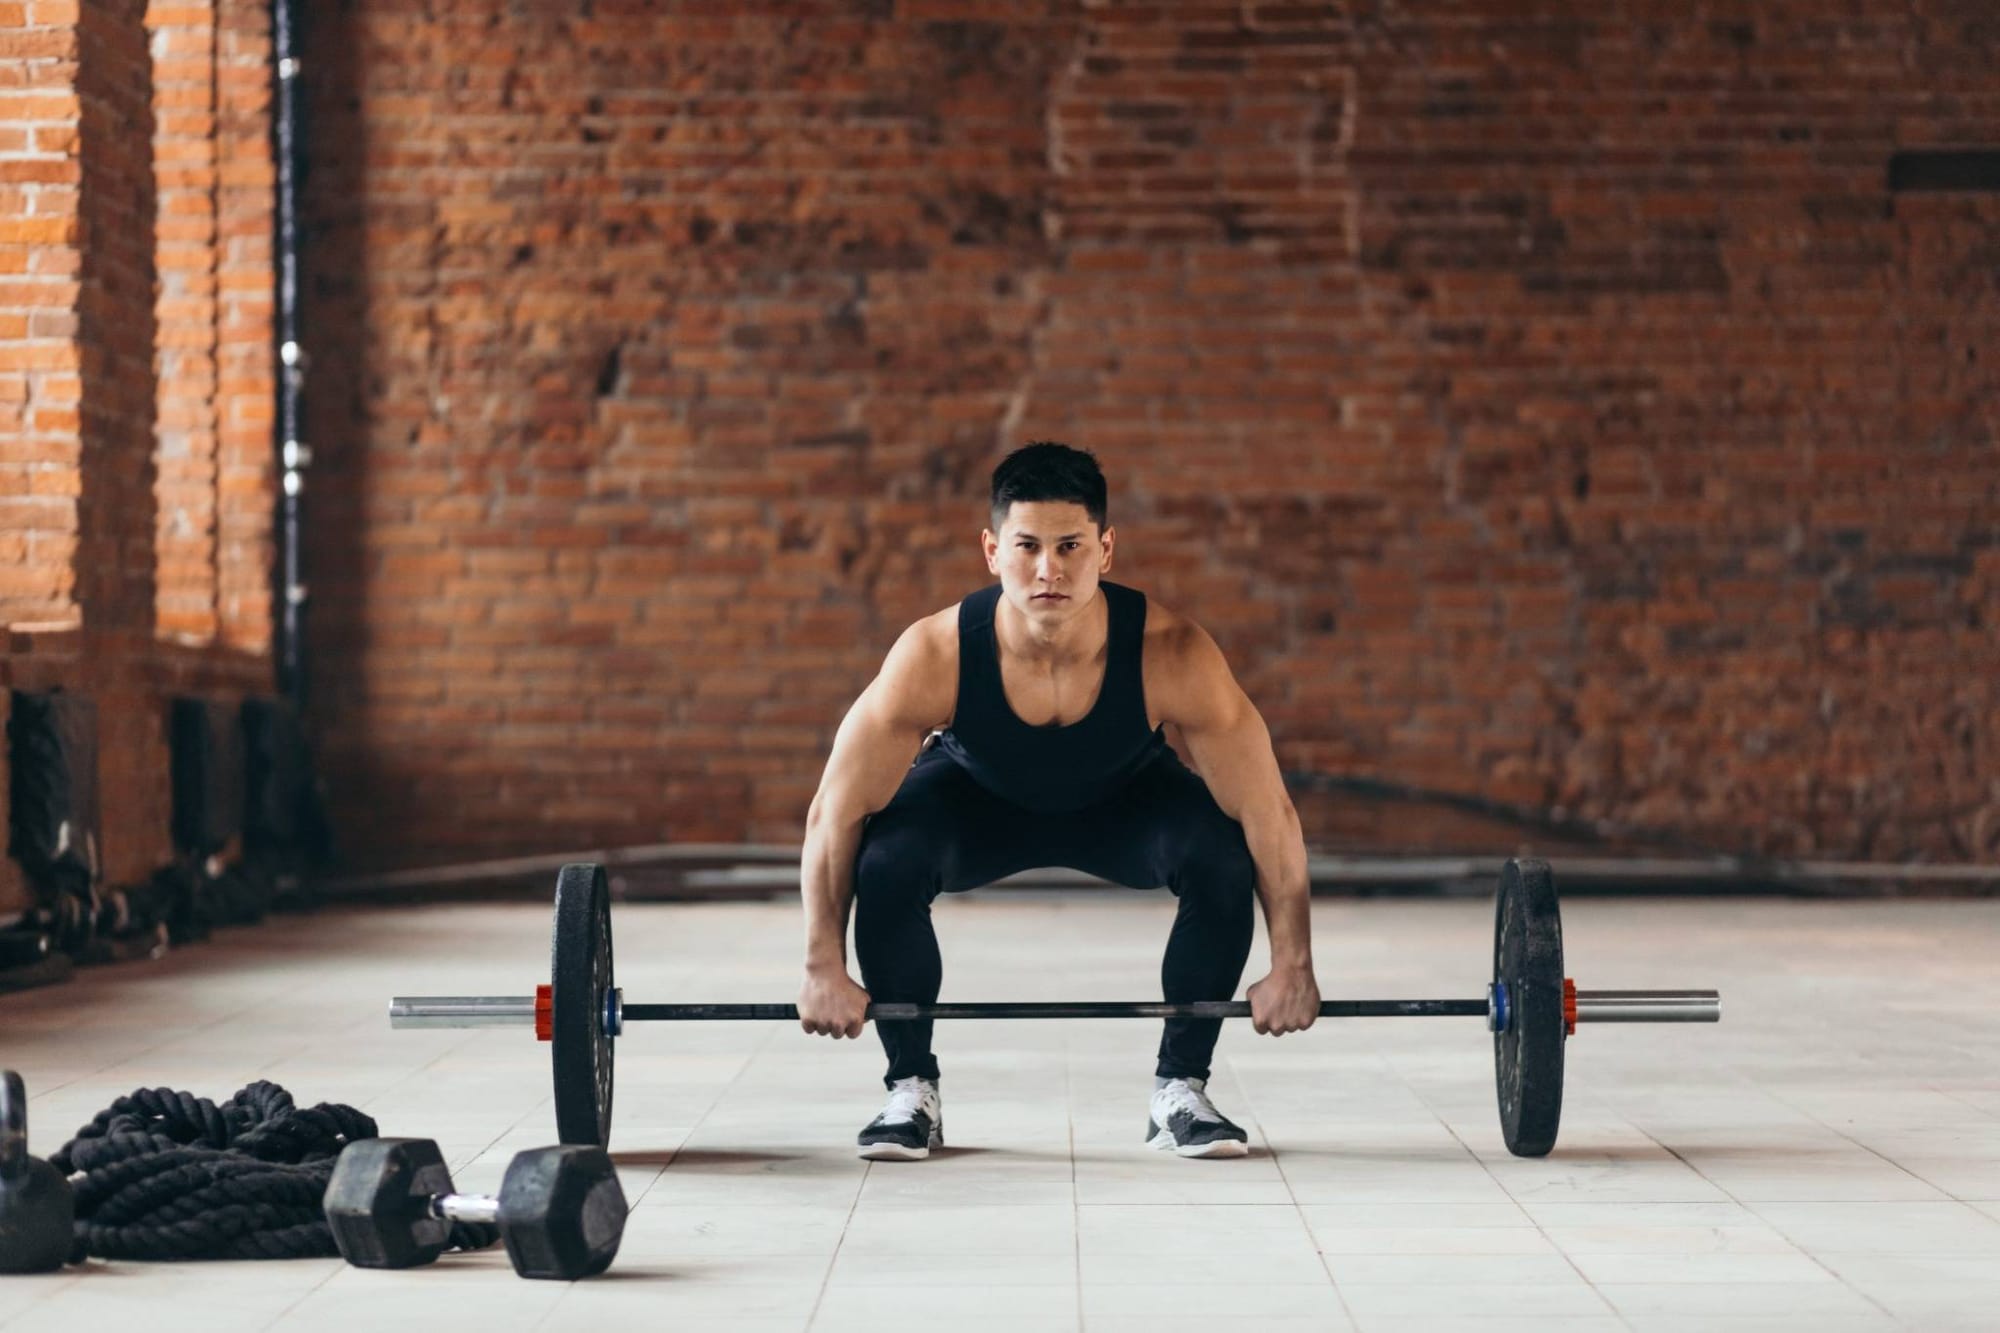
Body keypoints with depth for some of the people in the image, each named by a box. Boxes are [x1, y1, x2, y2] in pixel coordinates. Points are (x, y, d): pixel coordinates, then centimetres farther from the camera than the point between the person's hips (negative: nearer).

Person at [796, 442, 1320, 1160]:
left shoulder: (1173, 655, -37)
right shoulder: (933, 656, -37)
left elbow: (1270, 813, -26)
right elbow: (835, 813, -25)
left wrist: (1292, 966, -22)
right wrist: (824, 970, -23)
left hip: (1126, 799, 1)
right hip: (978, 797, 0)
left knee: (1225, 856, -28)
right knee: (886, 860, -30)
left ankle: (1180, 1089, -6)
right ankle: (911, 1091, -7)